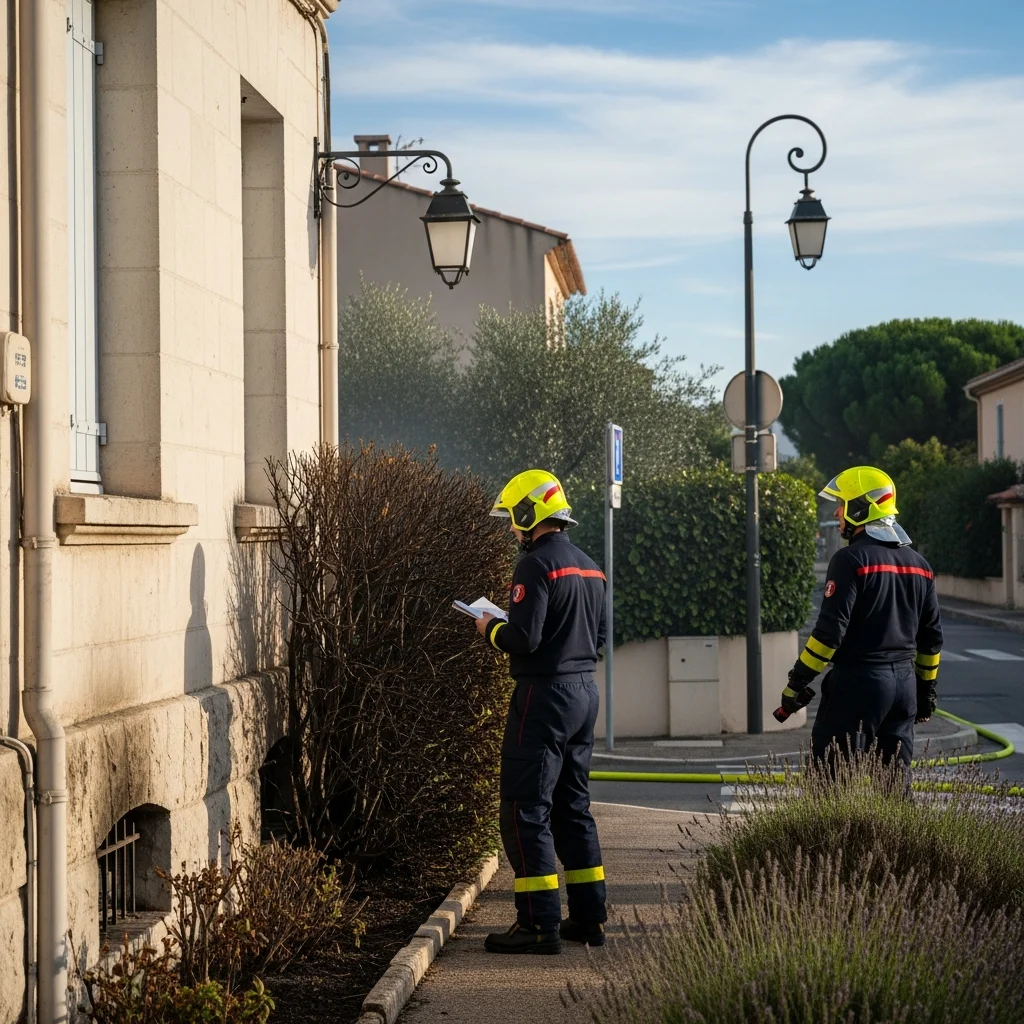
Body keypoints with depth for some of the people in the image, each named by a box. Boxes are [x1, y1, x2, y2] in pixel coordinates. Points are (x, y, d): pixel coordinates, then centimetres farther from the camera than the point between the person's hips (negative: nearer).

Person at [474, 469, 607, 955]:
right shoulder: (589, 568, 13)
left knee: (525, 811, -5)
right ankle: (589, 918, 19)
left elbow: (523, 638, -21)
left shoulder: (537, 564, -15)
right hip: (585, 689, 9)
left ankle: (539, 924, -6)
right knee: (573, 806, 16)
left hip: (545, 694, -9)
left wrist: (491, 628, -2)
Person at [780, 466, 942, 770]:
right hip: (904, 682, 8)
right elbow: (931, 635, 18)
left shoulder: (852, 559, -12)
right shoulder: (917, 563, 13)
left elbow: (830, 630, -17)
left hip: (858, 680, -8)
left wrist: (797, 681, -11)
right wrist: (926, 687, 26)